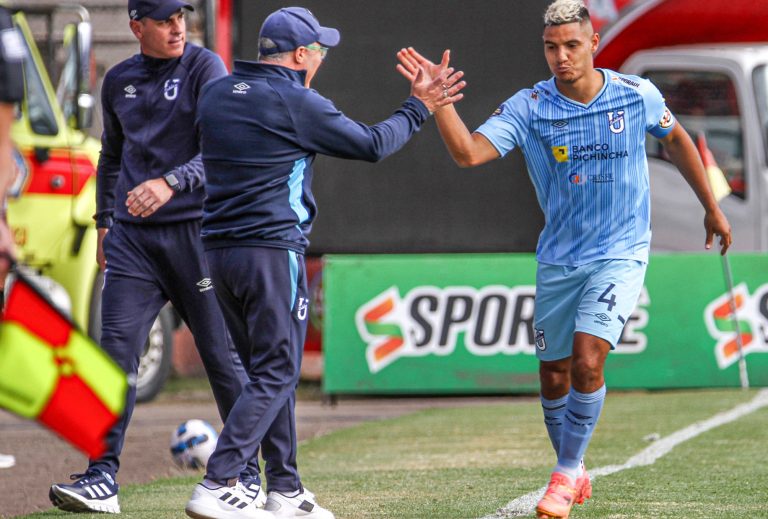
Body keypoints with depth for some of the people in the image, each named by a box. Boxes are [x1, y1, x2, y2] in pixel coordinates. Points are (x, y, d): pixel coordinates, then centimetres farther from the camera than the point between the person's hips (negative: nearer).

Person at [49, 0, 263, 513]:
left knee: (222, 354, 0)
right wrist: (104, 222, 20)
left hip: (193, 229, -4)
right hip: (132, 235, 4)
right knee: (117, 350, -7)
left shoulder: (204, 67, -5)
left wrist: (171, 183, -31)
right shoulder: (119, 81, 11)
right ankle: (103, 478, -8)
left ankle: (247, 476, 13)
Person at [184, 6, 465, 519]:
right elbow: (372, 145, -2)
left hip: (219, 251, 8)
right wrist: (419, 107, 13)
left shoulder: (214, 95, 10)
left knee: (269, 372, 15)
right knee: (275, 376, -4)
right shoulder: (296, 103, -10)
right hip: (273, 251, -8)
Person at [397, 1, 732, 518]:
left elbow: (676, 138, 15)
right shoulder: (529, 107, -10)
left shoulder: (637, 95, -6)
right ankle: (574, 474, 30)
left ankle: (566, 476, -5)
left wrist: (712, 207, 19)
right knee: (554, 376, 8)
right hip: (558, 259, 2)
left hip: (620, 254, -2)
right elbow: (468, 152, -23)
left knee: (587, 359, -20)